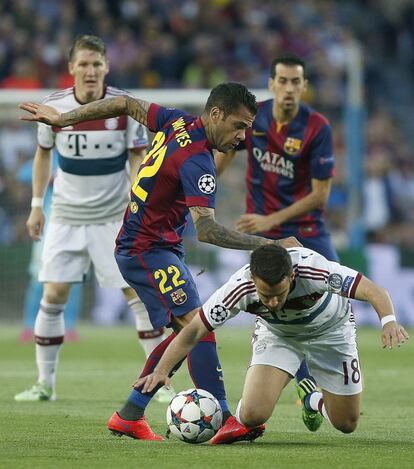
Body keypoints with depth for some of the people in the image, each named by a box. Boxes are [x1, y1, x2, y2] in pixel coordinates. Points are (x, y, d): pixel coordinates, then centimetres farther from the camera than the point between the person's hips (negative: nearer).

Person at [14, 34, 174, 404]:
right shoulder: (54, 107, -5)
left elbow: (138, 158, -3)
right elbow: (43, 152, 11)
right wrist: (37, 204, 10)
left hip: (115, 217, -1)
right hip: (66, 217, 1)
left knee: (140, 295, -5)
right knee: (52, 297, -4)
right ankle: (45, 384, 7)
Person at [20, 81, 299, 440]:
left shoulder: (178, 123, 3)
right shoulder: (197, 161, -25)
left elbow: (126, 104, 15)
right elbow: (206, 229, -34)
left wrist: (63, 119, 25)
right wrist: (268, 245, -36)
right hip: (149, 251, -10)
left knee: (186, 333, 12)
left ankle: (130, 415, 18)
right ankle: (224, 420, -31)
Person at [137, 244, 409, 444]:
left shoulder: (314, 269, -41)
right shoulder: (240, 288, -34)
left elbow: (375, 292, -38)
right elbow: (195, 330, -24)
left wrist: (389, 322, -58)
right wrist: (162, 370, -35)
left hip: (331, 332, 0)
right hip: (277, 334, 0)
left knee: (346, 424, 5)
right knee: (254, 415, -23)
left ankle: (313, 399, 39)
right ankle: (244, 421, 16)